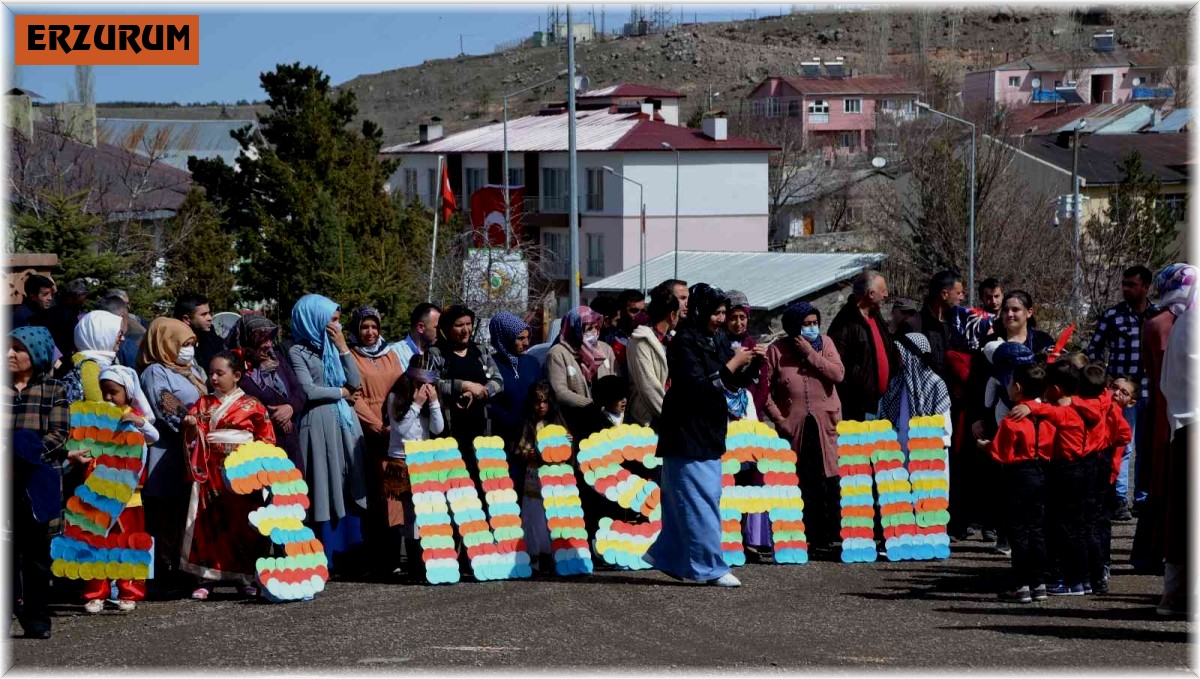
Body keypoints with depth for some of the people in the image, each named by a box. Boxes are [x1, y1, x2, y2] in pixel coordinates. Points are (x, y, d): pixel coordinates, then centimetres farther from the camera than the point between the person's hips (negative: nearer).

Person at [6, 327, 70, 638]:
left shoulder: (53, 390, 5)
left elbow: (59, 433, -3)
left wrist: (30, 450, -19)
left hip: (37, 481, -1)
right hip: (4, 481, 1)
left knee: (37, 553, 4)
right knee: (7, 552, -2)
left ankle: (36, 620, 9)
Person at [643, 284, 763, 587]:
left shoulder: (718, 340, 10)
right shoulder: (684, 343, -15)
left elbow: (736, 381, 16)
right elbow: (698, 386, -22)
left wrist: (750, 362, -3)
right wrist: (732, 364, -19)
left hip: (709, 433, 9)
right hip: (687, 434, -8)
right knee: (700, 500, -7)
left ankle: (666, 554, 22)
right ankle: (711, 567, -6)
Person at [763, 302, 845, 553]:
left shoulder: (825, 343, 10)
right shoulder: (777, 350, 5)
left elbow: (838, 374, -5)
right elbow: (765, 390, 4)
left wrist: (811, 354, -9)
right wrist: (779, 418, -5)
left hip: (824, 425, 1)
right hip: (793, 426, -1)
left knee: (829, 483, -4)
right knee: (802, 485, -5)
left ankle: (829, 535, 1)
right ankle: (806, 537, -2)